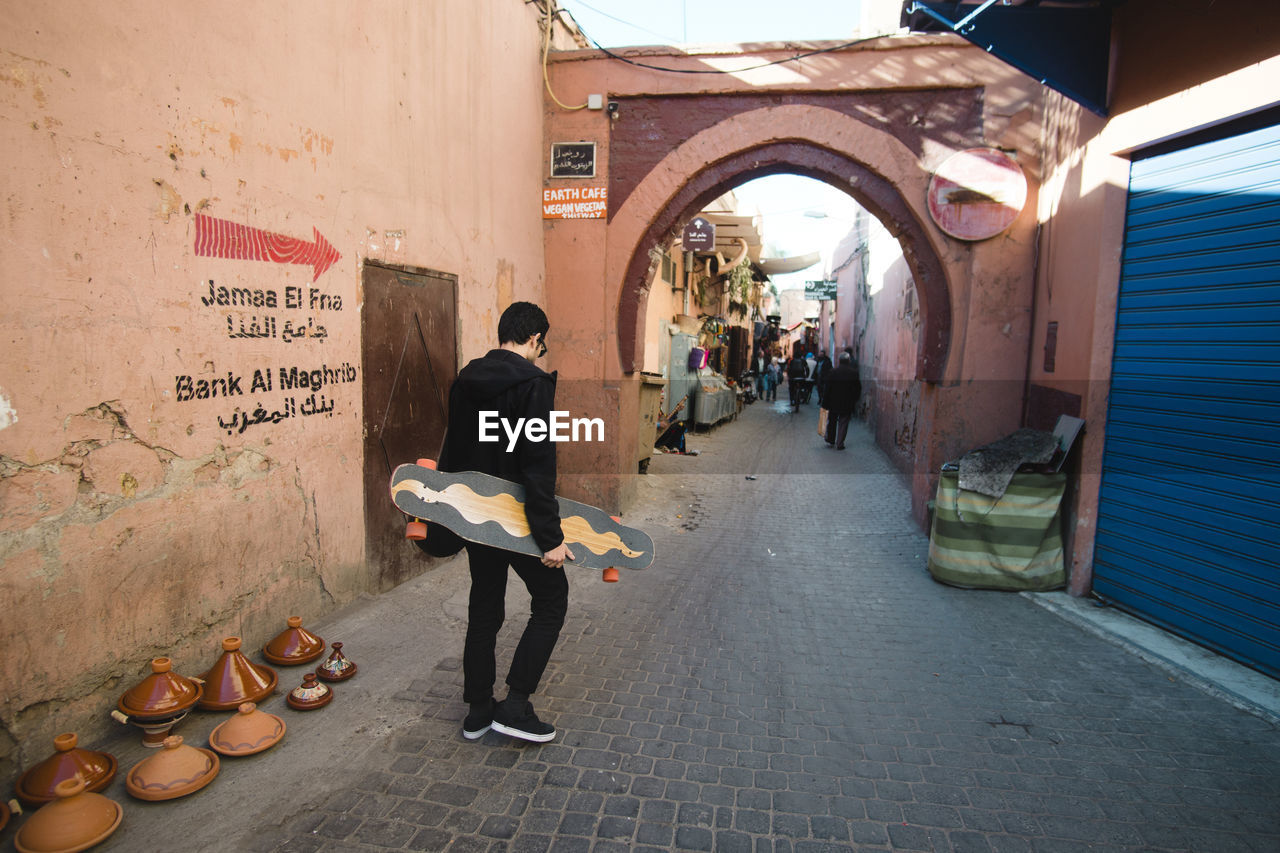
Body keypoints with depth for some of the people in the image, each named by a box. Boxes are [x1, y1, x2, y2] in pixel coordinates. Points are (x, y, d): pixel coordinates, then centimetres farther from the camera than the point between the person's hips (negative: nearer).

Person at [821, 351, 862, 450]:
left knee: (832, 422, 17)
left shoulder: (832, 373, -6)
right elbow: (858, 389, 0)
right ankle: (839, 444, 5)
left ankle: (830, 441, 25)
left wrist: (825, 404, -1)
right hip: (847, 405, 0)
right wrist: (854, 401, 13)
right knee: (843, 423, 6)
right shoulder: (854, 373, -6)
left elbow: (827, 389, -5)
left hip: (833, 402, 1)